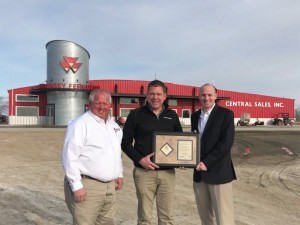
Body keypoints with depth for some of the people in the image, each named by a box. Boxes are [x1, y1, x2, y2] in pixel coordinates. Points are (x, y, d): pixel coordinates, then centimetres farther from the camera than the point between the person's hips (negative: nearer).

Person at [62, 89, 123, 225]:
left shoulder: (114, 125, 14)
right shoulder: (80, 124, -12)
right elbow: (69, 157, -17)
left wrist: (119, 174, 19)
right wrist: (76, 186, -19)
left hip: (110, 187, 8)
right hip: (86, 187, -7)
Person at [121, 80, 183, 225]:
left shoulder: (172, 115, 10)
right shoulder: (136, 114, 0)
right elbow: (125, 142, 0)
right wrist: (139, 159, -13)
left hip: (168, 172, 3)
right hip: (144, 172, -2)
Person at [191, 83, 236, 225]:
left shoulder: (226, 114, -6)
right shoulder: (195, 116, 13)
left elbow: (227, 142, -15)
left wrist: (207, 162, -18)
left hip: (218, 172, -6)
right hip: (199, 172, 6)